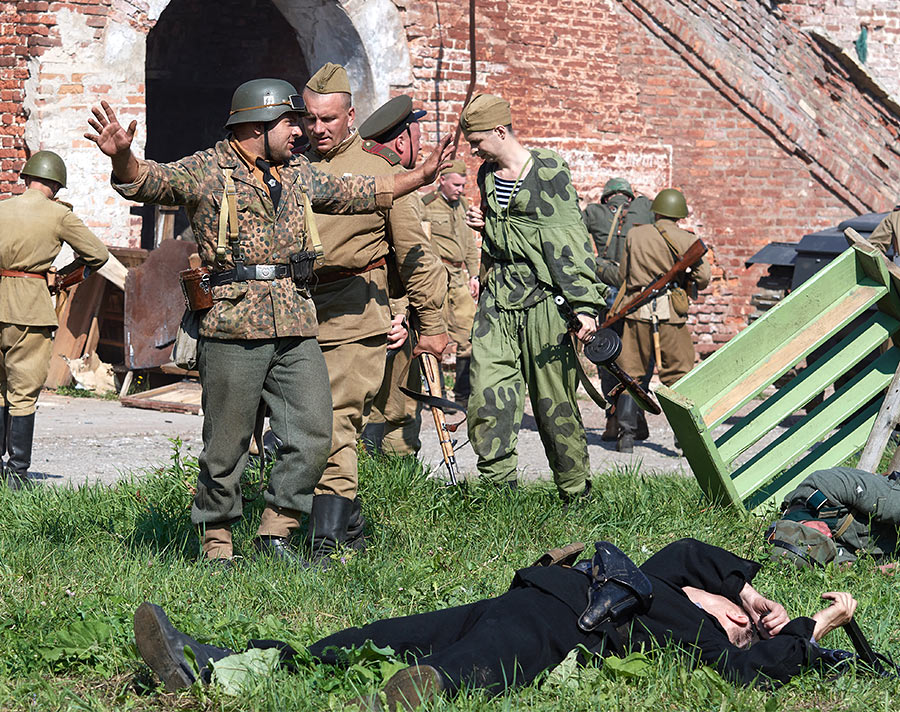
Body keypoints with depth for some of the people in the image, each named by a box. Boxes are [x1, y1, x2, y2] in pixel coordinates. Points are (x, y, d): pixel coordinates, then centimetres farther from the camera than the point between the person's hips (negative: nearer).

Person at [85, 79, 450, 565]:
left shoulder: (299, 175, 18)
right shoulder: (206, 171, -1)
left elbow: (357, 194, 31)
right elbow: (148, 182, -14)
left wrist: (420, 177, 30)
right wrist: (123, 157, -36)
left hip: (296, 330, 6)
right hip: (233, 328, -6)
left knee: (313, 435, 2)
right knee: (226, 445, 0)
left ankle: (275, 532, 16)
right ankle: (216, 543, 13)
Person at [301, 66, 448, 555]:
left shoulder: (381, 170, 1)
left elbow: (414, 251, 3)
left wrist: (432, 323, 2)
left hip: (354, 319, -5)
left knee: (336, 425, -12)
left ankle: (328, 538, -12)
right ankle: (350, 524, 21)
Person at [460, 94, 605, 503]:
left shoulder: (549, 171, -5)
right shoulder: (487, 175, 15)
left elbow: (571, 242, -10)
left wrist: (584, 306, -17)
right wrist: (482, 223, 9)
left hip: (542, 299, -6)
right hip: (497, 298, 6)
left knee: (554, 400, -1)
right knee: (487, 394, -8)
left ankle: (576, 494, 11)